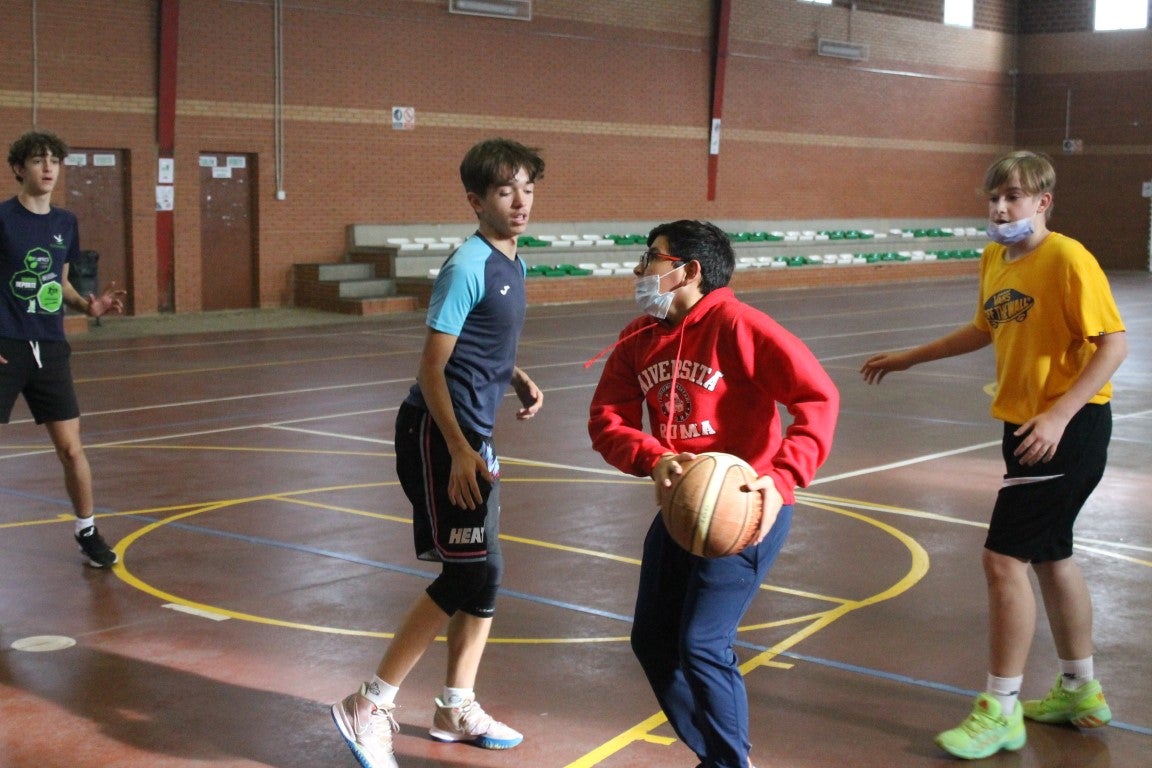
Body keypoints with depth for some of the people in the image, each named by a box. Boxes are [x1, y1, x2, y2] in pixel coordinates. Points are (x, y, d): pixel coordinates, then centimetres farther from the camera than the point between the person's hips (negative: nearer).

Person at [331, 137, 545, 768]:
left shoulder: (511, 263, 10)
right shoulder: (469, 265, -16)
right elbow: (432, 368, -18)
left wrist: (519, 379, 6)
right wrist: (459, 451, -21)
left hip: (472, 435, 9)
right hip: (439, 436, -9)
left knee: (481, 574, 13)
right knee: (473, 571, -11)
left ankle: (457, 707, 27)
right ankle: (370, 707, -2)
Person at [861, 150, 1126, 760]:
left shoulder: (1067, 259, -17)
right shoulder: (993, 259, 7)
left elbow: (1113, 344, -20)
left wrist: (1058, 414, -29)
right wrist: (908, 359, 27)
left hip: (1068, 428, -9)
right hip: (1025, 424, 9)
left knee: (1004, 558, -10)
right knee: (1050, 555, 18)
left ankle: (1000, 711, 1)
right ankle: (1081, 691, 34)